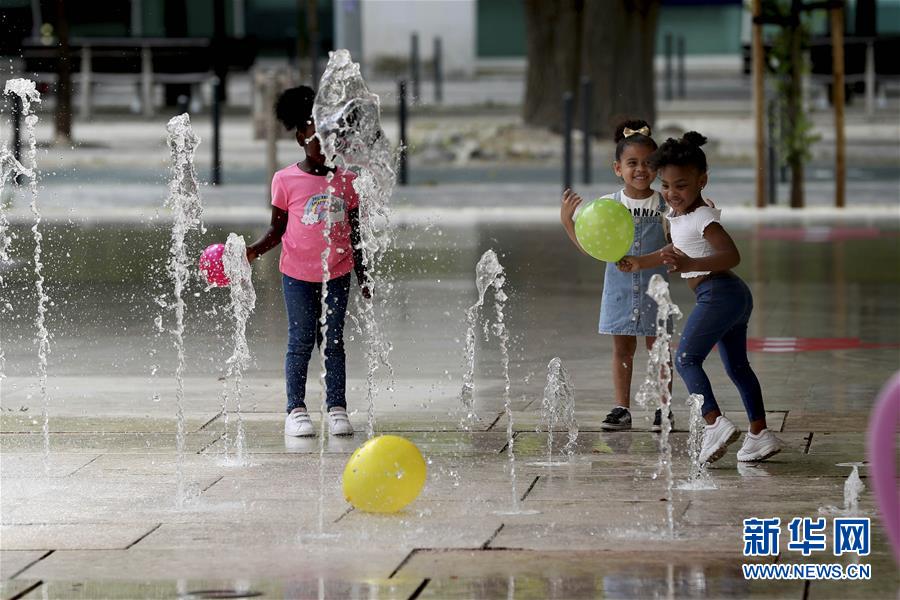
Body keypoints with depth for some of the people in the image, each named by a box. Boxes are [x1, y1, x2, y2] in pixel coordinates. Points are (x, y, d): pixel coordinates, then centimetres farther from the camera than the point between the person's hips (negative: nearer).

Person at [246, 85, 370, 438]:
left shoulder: (346, 180, 1)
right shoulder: (286, 180, -6)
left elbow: (354, 233, 8)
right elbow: (277, 229, 0)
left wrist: (362, 275, 10)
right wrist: (254, 250, -17)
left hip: (336, 274, 2)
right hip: (298, 274, -2)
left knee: (333, 341, 5)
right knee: (301, 341, 2)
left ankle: (336, 408, 11)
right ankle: (296, 410, 10)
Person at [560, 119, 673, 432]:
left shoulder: (666, 205, -3)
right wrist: (567, 221, -7)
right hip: (619, 288, 1)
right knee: (622, 348, 7)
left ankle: (664, 408, 13)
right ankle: (622, 409, 14)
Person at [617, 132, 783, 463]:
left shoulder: (702, 218, -16)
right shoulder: (678, 214, 13)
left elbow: (731, 255, -27)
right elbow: (678, 249, 32)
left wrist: (690, 265, -38)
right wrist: (640, 263, 36)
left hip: (718, 294, -11)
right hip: (736, 296, 11)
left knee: (686, 358, -11)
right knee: (737, 365, 15)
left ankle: (715, 421, -23)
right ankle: (760, 433, 19)